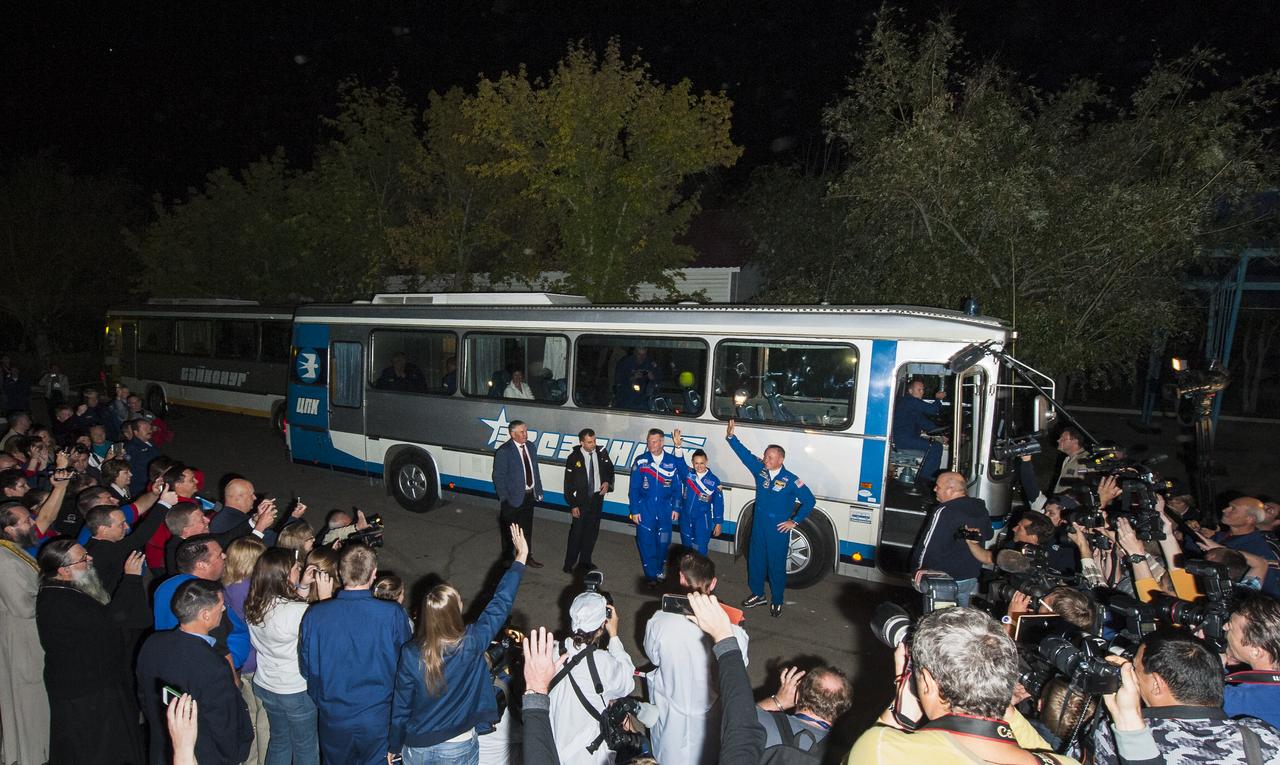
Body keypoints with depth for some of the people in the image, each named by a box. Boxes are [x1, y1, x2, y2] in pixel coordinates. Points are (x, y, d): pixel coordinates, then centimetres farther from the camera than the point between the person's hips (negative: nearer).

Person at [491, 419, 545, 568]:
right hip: (513, 497, -6)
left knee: (527, 529, 19)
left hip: (529, 495, 6)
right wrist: (504, 498, -16)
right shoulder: (503, 452, -18)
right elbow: (498, 477, -15)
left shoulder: (531, 446, 2)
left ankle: (526, 556, 35)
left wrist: (538, 491, 7)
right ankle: (508, 558, 31)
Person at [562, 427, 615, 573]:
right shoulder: (574, 458, -14)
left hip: (597, 497, 4)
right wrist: (573, 505, -12)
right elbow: (568, 484, -9)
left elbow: (609, 470, 12)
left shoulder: (602, 453, -5)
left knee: (592, 531, 13)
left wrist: (607, 482, -8)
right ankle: (569, 564, 13)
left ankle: (585, 561, 28)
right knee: (577, 531, 0)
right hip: (581, 499, -4)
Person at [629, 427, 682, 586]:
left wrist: (676, 508, 1)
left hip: (665, 508, 1)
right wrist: (634, 510, -4)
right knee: (646, 541, -1)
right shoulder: (640, 461, -4)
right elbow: (634, 488, -1)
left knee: (663, 541, 9)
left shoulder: (672, 461, -1)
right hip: (645, 507, -1)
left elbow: (677, 487, 5)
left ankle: (659, 569, 31)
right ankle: (651, 575, 12)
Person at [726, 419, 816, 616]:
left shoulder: (791, 480, -15)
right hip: (758, 526, 5)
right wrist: (731, 437, -17)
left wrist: (794, 521, -9)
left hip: (778, 530, -5)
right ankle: (757, 594, 34)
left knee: (776, 565, 6)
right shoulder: (760, 470, -3)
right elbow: (745, 454, -6)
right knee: (755, 561, 15)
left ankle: (777, 602, 24)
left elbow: (810, 501, -10)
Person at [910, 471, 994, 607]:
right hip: (971, 577, 8)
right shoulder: (980, 508, 2)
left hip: (944, 580, -8)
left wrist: (918, 569, -9)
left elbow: (928, 545, -20)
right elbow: (989, 534, 20)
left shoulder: (943, 512, -23)